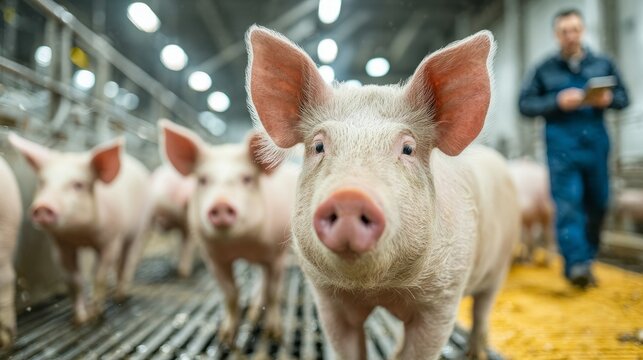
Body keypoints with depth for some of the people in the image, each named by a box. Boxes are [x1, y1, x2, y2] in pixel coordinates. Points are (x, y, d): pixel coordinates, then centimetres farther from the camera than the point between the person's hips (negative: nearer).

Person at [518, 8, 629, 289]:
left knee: (597, 204, 9)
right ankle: (576, 263, -15)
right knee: (568, 204, -12)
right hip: (562, 146, -3)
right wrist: (557, 102, -13)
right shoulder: (545, 69, 5)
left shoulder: (603, 64, 11)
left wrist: (608, 99, -8)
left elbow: (623, 97, 15)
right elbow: (525, 104, 2)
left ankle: (588, 256, 27)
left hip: (596, 144, 3)